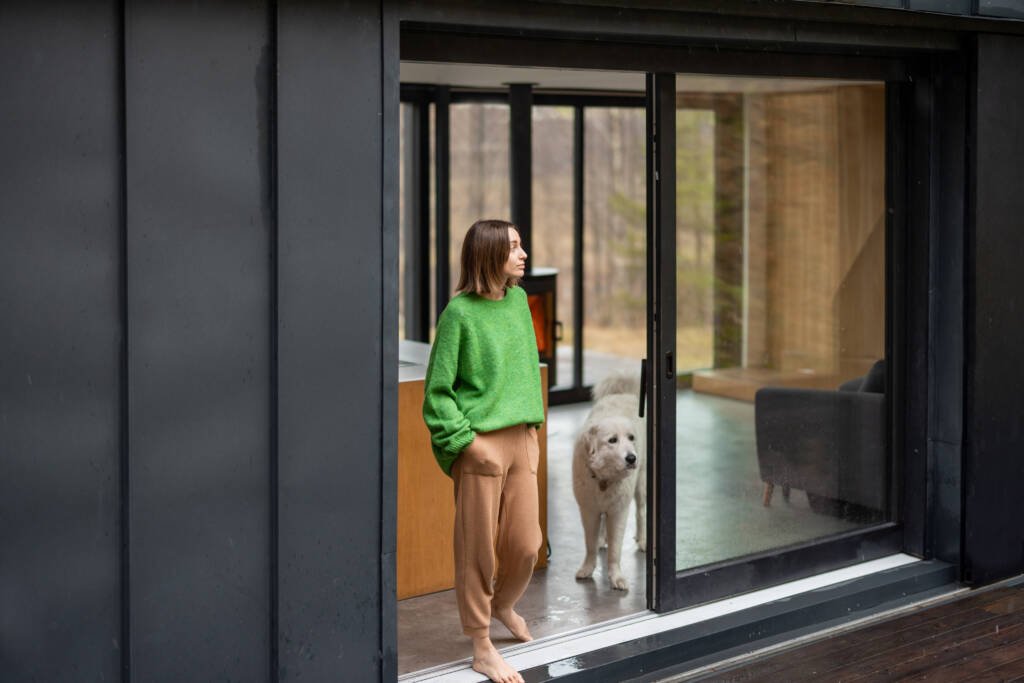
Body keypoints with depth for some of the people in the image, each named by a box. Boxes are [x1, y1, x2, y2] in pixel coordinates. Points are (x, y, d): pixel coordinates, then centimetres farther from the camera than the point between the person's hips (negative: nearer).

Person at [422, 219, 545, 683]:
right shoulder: (460, 312, -10)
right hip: (480, 444, -6)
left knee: (526, 545, 8)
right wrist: (463, 440, -13)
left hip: (521, 439, 6)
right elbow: (438, 390, -7)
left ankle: (503, 605, 38)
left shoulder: (519, 300, 9)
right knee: (479, 549, 3)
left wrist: (534, 422, 14)